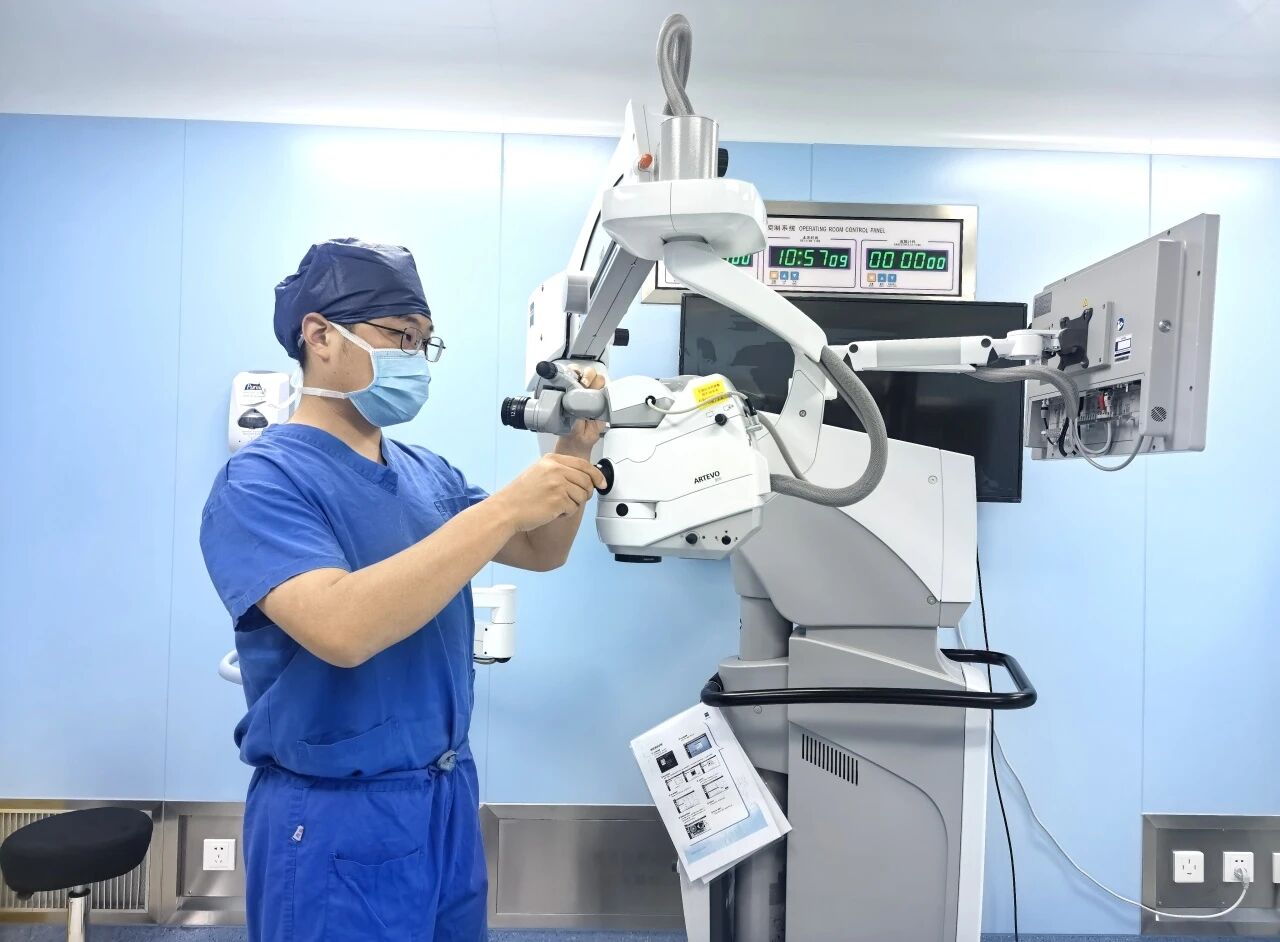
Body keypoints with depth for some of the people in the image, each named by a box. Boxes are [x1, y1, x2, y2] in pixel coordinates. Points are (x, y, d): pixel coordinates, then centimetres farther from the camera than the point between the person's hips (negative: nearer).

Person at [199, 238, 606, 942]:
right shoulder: (262, 480, -16)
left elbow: (540, 553, 10)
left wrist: (572, 451, -7)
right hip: (338, 819, -6)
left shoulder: (427, 473, 5)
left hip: (449, 793, 7)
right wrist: (503, 508, -30)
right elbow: (342, 628, -31)